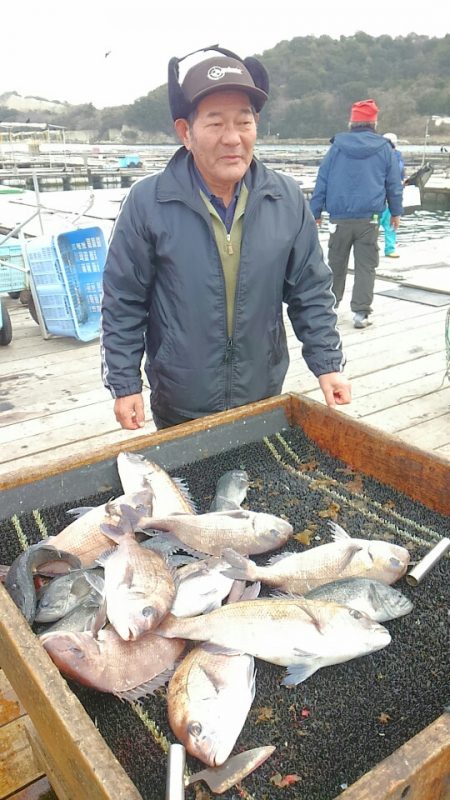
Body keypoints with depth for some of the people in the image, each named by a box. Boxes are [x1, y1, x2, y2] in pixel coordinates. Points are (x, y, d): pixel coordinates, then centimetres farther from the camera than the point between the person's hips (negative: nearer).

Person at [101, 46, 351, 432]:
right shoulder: (147, 202, -12)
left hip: (265, 400, 3)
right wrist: (125, 384, -6)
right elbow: (123, 303, -6)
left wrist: (327, 364, -1)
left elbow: (311, 292, 3)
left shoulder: (288, 199, -4)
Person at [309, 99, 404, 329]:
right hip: (369, 217, -1)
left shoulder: (337, 147, 5)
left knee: (336, 264, 13)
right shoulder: (384, 148, 5)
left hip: (339, 217, 1)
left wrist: (315, 213, 9)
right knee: (365, 266, 2)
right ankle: (361, 312, -2)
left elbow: (321, 181, 4)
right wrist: (396, 211, 20)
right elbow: (394, 184, 9)